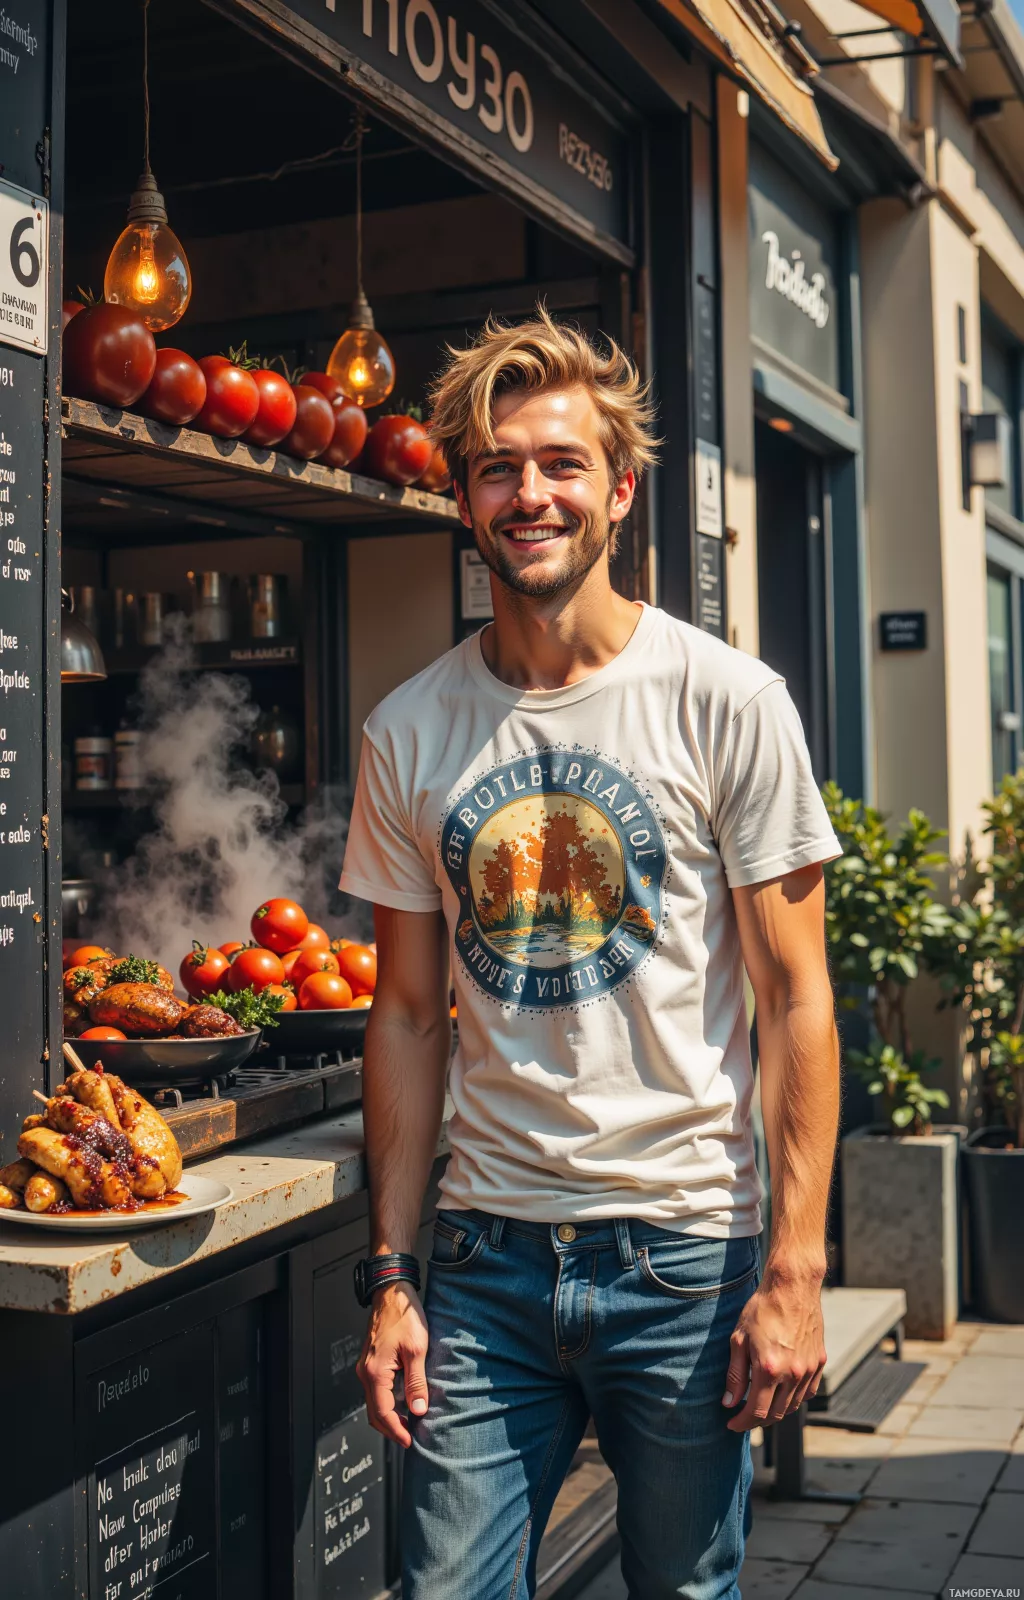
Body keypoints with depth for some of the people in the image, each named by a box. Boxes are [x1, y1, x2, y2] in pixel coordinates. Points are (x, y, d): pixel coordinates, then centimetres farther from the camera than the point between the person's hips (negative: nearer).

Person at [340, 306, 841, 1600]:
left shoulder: (727, 702, -6)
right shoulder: (407, 731, 3)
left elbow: (793, 994, -5)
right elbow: (410, 1015, 8)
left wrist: (795, 1267, -10)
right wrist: (391, 1276, 5)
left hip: (684, 1250, -2)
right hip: (487, 1251, 2)